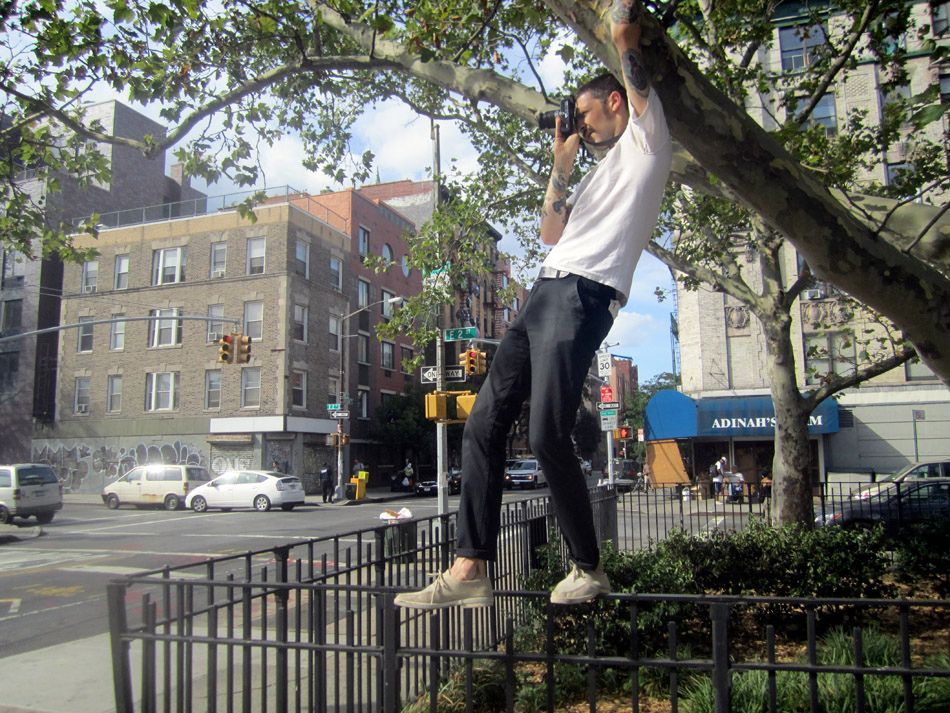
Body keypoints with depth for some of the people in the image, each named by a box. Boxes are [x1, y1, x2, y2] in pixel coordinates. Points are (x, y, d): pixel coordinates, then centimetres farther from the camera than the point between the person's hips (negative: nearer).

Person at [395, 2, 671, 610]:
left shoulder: (647, 141, 12)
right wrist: (560, 170, 23)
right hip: (546, 291, 9)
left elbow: (633, 60, -3)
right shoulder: (602, 169, 36)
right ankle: (470, 569, -3)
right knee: (484, 424, -3)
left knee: (548, 436, -17)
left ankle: (589, 569, 2)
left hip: (584, 295, -9)